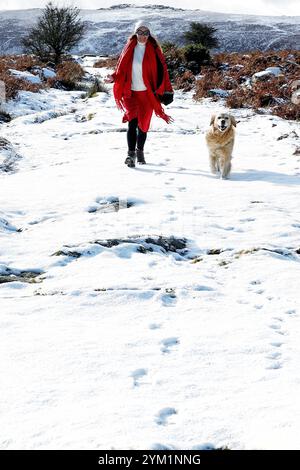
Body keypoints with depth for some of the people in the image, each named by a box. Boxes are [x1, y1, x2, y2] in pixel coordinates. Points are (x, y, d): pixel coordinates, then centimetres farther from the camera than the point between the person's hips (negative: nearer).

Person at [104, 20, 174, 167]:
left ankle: (140, 151, 28)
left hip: (147, 93, 0)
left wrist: (166, 90, -5)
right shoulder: (129, 49, 5)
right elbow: (122, 68, 9)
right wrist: (114, 78, -10)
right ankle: (131, 154, -13)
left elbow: (161, 70, 1)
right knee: (132, 122, -14)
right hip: (131, 92, 0)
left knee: (143, 124, 8)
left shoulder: (153, 50, 3)